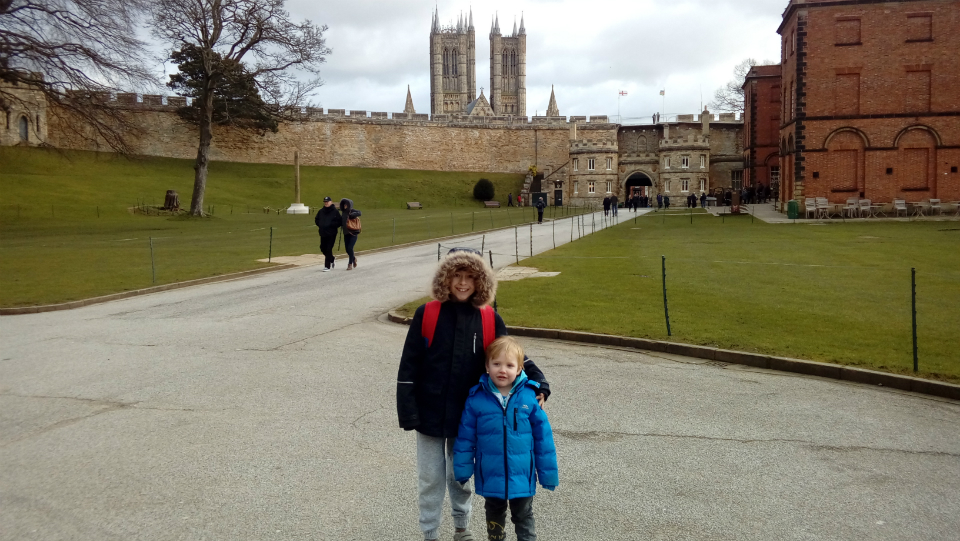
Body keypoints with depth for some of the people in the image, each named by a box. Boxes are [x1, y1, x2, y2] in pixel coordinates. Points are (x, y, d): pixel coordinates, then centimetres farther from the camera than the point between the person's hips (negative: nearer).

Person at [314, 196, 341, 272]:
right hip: (323, 233, 6)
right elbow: (316, 220, 20)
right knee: (323, 248, 11)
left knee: (328, 249, -6)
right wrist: (320, 225, 2)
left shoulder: (335, 211, -4)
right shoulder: (321, 211, 9)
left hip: (331, 234, -6)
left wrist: (330, 225, -16)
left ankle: (327, 266, 0)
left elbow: (339, 222, -7)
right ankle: (332, 259, 37)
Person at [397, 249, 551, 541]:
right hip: (430, 415, -1)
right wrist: (408, 412, -10)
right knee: (431, 479, 10)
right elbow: (408, 367, -7)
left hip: (466, 416, 1)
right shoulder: (426, 315, -9)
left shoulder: (489, 320, -4)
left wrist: (538, 383, -14)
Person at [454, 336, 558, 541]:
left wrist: (548, 472, -2)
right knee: (494, 515, 24)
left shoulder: (529, 397, -13)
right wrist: (462, 469, -1)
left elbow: (543, 436, -6)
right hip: (490, 476, 1)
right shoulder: (476, 399, -12)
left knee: (524, 517, 17)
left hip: (521, 476, -1)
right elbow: (465, 437, -3)